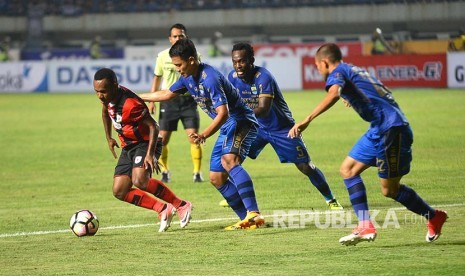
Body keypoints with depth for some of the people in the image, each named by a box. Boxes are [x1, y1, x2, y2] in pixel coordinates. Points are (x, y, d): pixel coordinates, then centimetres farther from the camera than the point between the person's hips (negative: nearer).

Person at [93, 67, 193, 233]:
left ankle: (181, 206, -17)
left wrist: (150, 155, -32)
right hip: (128, 147, 9)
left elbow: (153, 127, -25)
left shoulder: (130, 104, -29)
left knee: (139, 180, -33)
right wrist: (109, 138, 21)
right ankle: (163, 210, 7)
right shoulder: (107, 98, -4)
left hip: (145, 143, -9)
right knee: (119, 191, -1)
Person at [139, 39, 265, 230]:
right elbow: (166, 95, 23)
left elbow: (223, 113, -30)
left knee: (229, 160, -34)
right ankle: (247, 219, 7)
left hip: (242, 122, -10)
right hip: (227, 128, 10)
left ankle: (254, 214, -45)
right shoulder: (188, 78, 6)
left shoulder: (210, 78, -24)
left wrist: (204, 135, -41)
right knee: (216, 177, 6)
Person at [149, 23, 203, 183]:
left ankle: (197, 173, 0)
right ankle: (165, 171, 17)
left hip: (188, 100, -1)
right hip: (168, 100, 1)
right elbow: (157, 78, 12)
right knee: (162, 139, 0)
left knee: (194, 137, -9)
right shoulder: (163, 56, 2)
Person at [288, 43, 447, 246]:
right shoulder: (355, 71, 22)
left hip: (390, 128, -10)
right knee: (348, 169, 7)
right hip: (379, 129, 10)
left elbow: (334, 94, -28)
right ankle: (365, 226, 0)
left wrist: (307, 120, -35)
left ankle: (434, 217, 14)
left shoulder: (338, 72, -5)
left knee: (390, 189, -2)